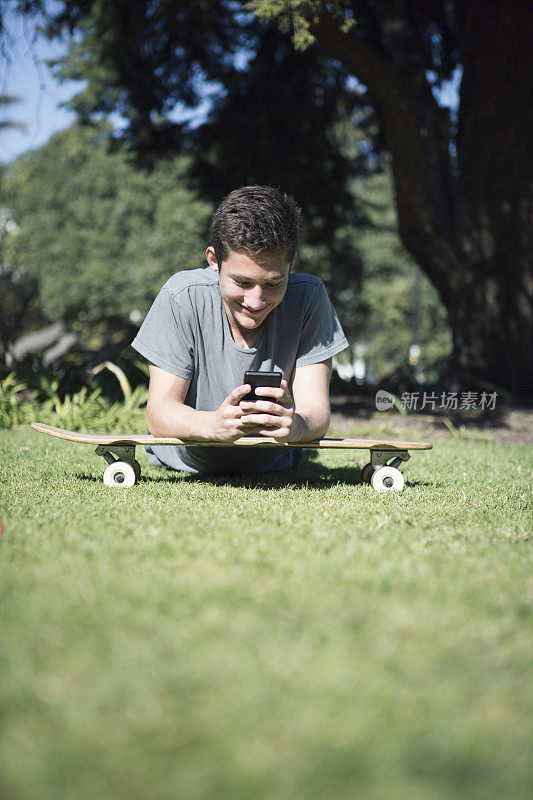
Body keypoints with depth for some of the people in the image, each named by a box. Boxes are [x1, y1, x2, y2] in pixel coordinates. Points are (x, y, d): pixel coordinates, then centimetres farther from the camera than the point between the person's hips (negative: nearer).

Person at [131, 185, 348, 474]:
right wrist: (216, 424, -47)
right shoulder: (184, 297, -23)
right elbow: (159, 412, -24)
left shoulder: (308, 297, -20)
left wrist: (295, 424, -49)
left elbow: (316, 410, -23)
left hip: (273, 467, 2)